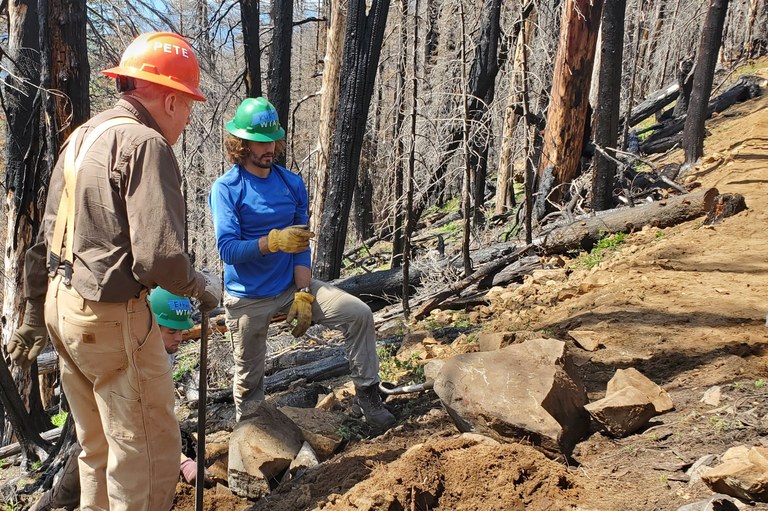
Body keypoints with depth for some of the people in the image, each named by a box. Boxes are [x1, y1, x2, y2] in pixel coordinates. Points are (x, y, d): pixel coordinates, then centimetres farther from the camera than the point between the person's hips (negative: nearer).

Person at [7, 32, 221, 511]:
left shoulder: (81, 138, 12)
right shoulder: (145, 144, -17)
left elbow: (46, 239, 17)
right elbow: (159, 256, -25)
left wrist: (36, 313, 24)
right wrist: (203, 287, -6)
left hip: (63, 307, 10)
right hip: (113, 315, -10)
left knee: (98, 446, 22)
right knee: (149, 449, 2)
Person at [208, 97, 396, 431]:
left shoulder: (292, 184, 3)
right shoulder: (226, 189, -11)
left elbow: (301, 245, 1)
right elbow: (227, 249, -21)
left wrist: (304, 293, -11)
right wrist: (274, 241, -37)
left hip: (291, 285, 4)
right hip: (249, 298, -3)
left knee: (359, 314, -12)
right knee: (249, 378, 7)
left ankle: (367, 393, 0)